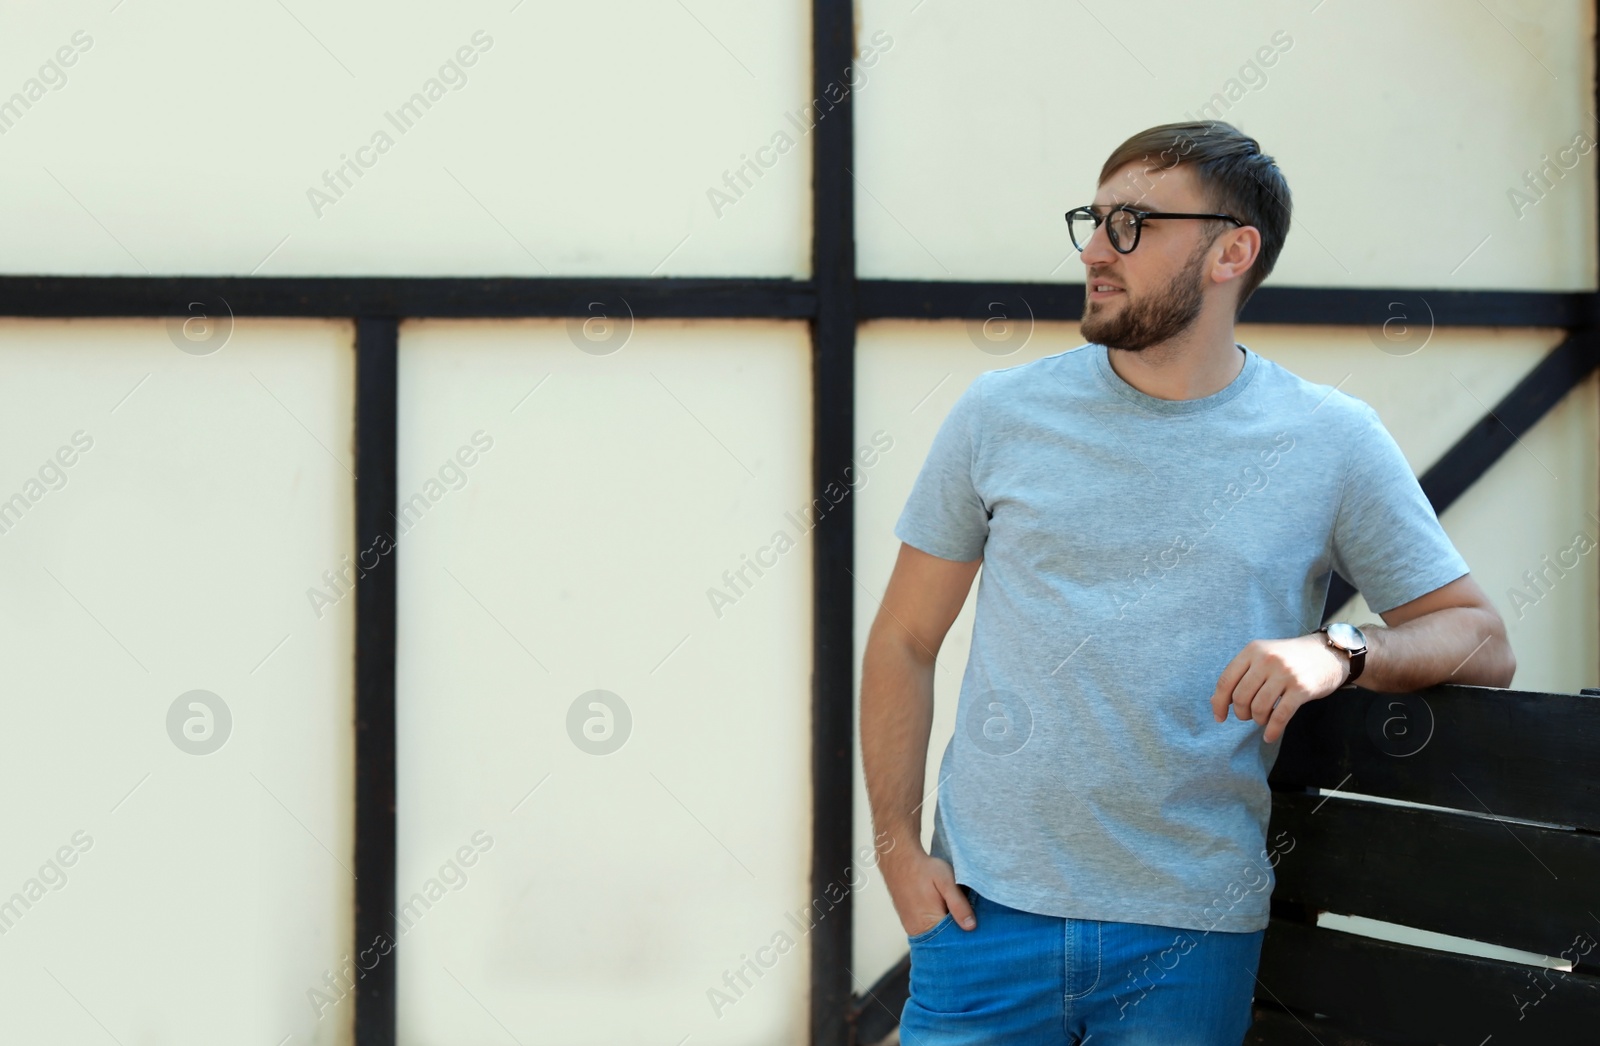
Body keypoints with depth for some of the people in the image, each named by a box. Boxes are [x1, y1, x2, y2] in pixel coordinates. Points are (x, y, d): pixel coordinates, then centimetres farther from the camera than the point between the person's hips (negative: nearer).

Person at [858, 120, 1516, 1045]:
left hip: (1193, 934, -1)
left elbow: (1483, 642, 3)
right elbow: (903, 644, 7)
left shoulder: (1331, 441, 1)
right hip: (990, 908, 1)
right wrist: (898, 846, -3)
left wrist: (1340, 651, -17)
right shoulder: (1002, 415, 4)